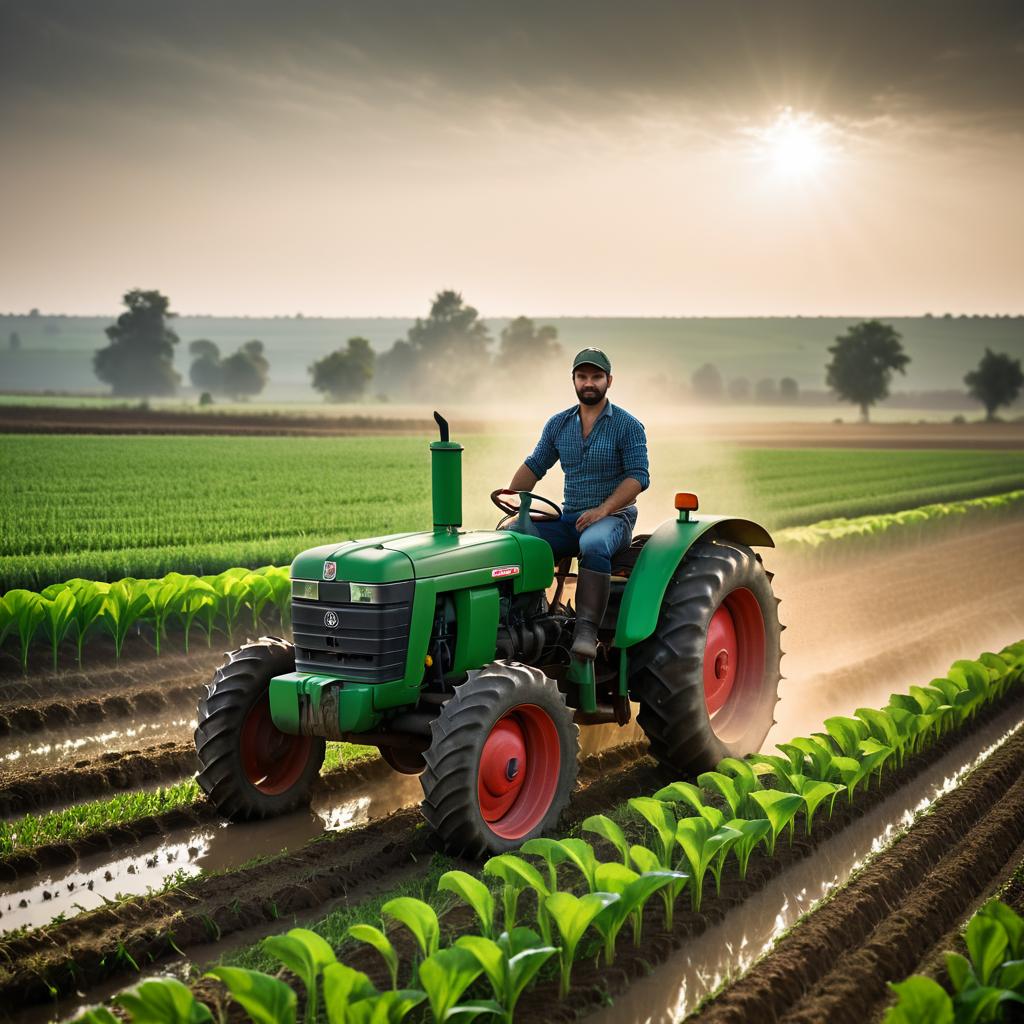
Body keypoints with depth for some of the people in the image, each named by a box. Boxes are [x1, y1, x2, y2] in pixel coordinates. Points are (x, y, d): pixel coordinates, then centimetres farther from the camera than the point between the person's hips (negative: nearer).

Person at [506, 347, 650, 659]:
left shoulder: (627, 426, -3)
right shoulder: (558, 424, 12)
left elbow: (638, 476, -11)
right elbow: (534, 467, 17)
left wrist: (602, 509, -24)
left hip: (614, 517, -5)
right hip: (569, 518, 5)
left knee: (594, 544, -41)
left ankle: (586, 629, -42)